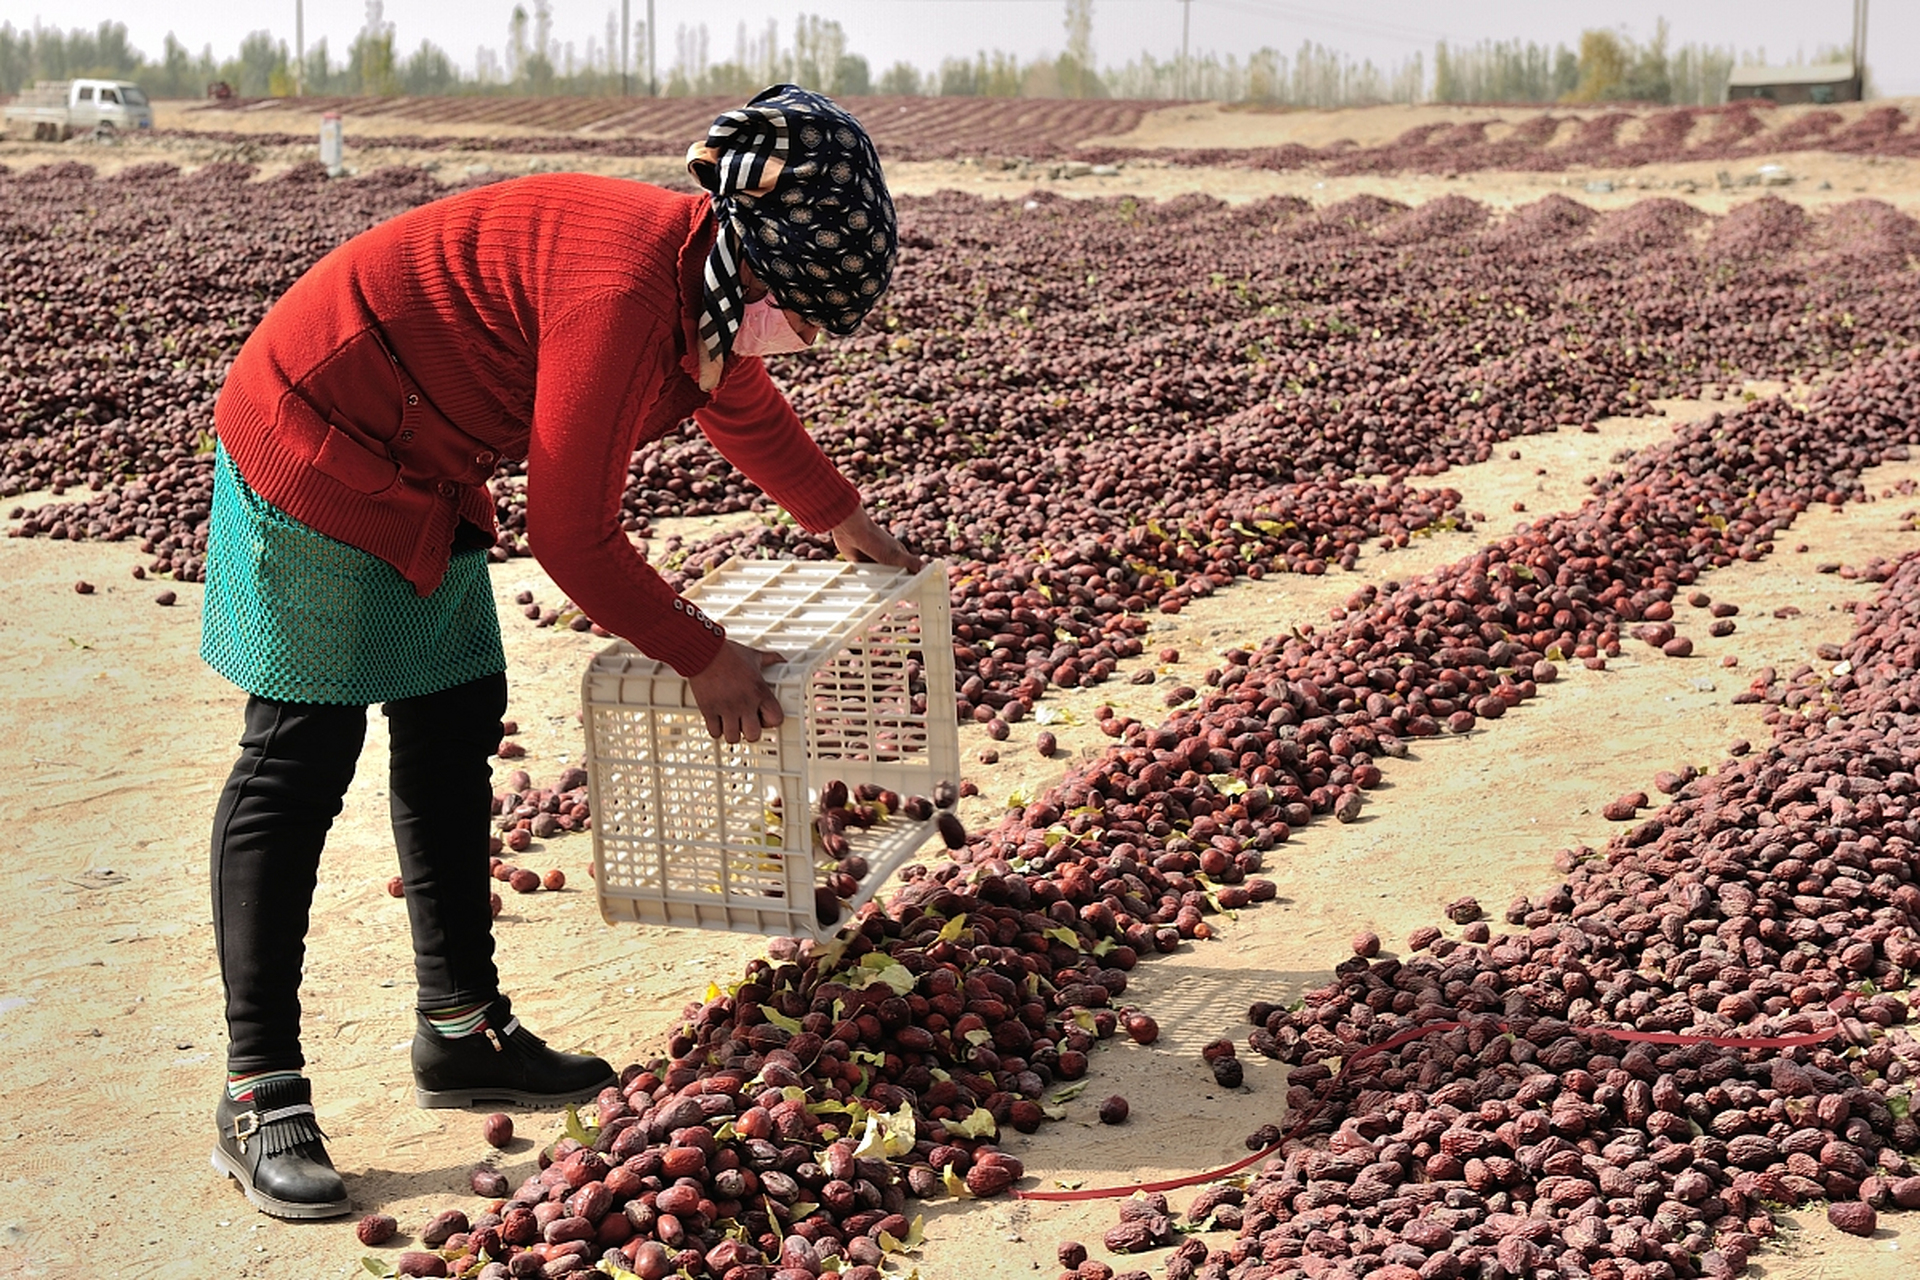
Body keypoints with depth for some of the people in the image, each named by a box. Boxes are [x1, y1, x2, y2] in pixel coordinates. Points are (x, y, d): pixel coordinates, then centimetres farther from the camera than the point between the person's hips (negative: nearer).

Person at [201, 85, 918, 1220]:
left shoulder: (696, 277, 2)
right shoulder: (623, 290, -29)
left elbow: (747, 409, 25)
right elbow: (573, 539, -24)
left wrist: (852, 524, 39)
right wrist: (704, 657, -13)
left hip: (419, 480, 10)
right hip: (313, 449, -10)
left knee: (453, 736, 11)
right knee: (300, 763, -9)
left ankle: (464, 1030, 21)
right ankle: (260, 1099, -4)